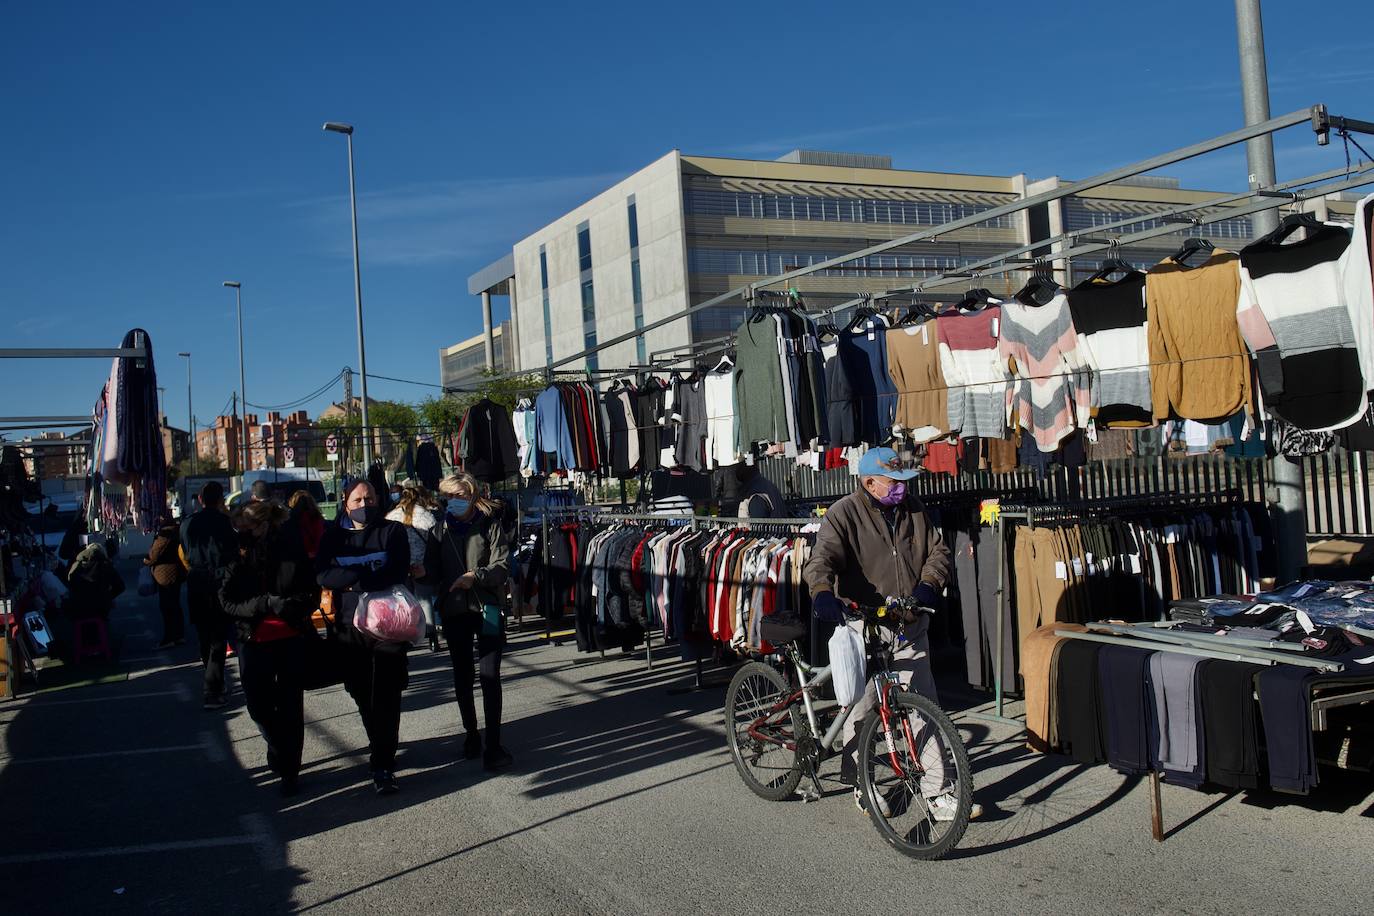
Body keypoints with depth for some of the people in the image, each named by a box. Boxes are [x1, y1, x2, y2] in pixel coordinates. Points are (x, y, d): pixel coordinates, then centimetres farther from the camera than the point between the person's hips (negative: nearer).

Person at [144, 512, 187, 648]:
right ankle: (180, 635, 21)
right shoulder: (177, 532, 9)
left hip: (166, 574, -9)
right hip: (177, 573, 9)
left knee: (166, 607, -2)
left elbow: (154, 554, -16)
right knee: (175, 605, 16)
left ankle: (169, 638, 1)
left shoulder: (164, 534, -20)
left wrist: (146, 561, 5)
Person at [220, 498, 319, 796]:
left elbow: (313, 594, 1)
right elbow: (228, 602, -9)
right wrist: (266, 604, -23)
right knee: (258, 705, 7)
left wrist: (296, 605, -21)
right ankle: (279, 746, 38)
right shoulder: (237, 557, -5)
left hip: (292, 638, -1)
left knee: (290, 707, 5)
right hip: (253, 640, 1)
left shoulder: (293, 552, -5)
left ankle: (289, 769, 20)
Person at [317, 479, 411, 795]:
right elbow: (323, 575, -7)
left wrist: (352, 579, -14)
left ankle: (383, 764, -2)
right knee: (362, 695, 11)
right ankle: (384, 748, 31)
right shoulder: (334, 535, 8)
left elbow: (398, 572, -12)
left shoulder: (393, 531, 2)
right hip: (349, 627, 3)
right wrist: (367, 577, -16)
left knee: (386, 696, -6)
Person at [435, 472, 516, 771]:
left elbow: (502, 566, -8)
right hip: (454, 611, 3)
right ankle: (471, 734, 29)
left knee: (489, 675, -8)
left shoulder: (491, 524, -3)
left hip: (486, 609, -3)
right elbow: (435, 569, 10)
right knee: (462, 675, 14)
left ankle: (493, 746, -5)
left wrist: (476, 576, -24)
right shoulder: (441, 527, 4)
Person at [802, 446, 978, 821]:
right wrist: (822, 591, -40)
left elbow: (937, 550, 13)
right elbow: (823, 557, -19)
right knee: (862, 711, 3)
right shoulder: (843, 514, -6)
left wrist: (928, 583, -7)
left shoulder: (913, 509, 11)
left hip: (911, 627, 5)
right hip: (864, 627, -4)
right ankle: (861, 786, 22)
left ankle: (937, 793, 10)